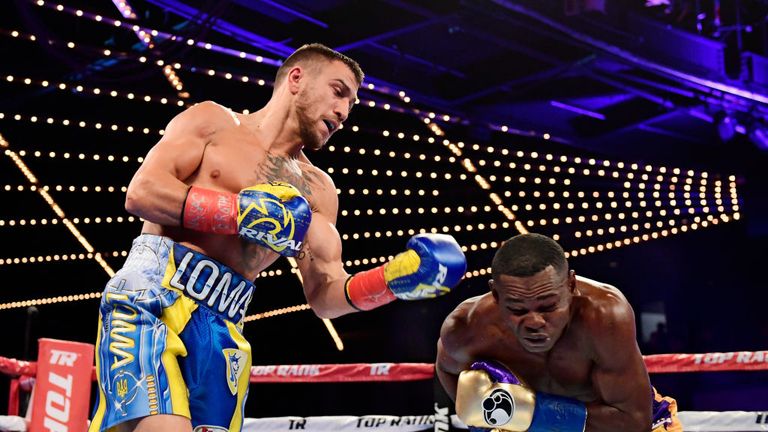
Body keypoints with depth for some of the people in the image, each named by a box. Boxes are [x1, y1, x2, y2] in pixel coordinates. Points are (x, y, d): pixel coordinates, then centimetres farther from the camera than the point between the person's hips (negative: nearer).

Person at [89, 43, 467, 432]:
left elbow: (323, 296, 12)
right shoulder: (213, 121, 9)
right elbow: (142, 191, -4)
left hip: (222, 327, 5)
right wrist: (240, 212, -13)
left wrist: (390, 280, -6)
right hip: (150, 297, -5)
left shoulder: (317, 190, 17)